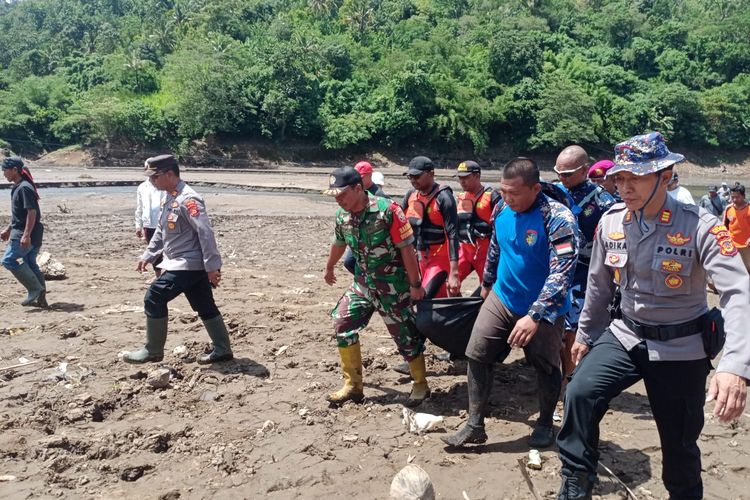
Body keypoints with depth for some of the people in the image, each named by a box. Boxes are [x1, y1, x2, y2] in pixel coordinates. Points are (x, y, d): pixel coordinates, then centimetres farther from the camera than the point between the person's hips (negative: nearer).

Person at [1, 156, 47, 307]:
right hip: (23, 233, 10)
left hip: (25, 234, -10)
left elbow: (32, 212, -22)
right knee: (30, 265, 10)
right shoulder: (18, 187, 15)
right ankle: (40, 298, 13)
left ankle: (35, 289, -6)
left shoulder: (24, 188, -16)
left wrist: (26, 235, -25)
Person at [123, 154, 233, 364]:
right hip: (186, 264, 10)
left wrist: (212, 266, -25)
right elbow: (161, 231, 23)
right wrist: (148, 256, 21)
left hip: (188, 264, -10)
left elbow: (205, 233, -23)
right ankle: (223, 350, 19)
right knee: (205, 307, 11)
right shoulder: (169, 198, 13)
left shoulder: (187, 199, -19)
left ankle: (153, 351, 7)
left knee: (154, 298, -6)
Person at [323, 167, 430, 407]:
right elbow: (338, 244, 17)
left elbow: (407, 249, -19)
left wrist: (415, 284, -16)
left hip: (393, 285, -6)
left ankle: (421, 385, 25)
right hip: (363, 282, 6)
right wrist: (329, 268, 33)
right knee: (342, 324, -1)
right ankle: (353, 386, 13)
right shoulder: (342, 215, -3)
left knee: (405, 334, 3)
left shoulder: (387, 210, -23)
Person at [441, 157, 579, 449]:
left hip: (543, 309, -5)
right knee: (477, 354, -1)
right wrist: (487, 283, 24)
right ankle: (475, 426, 10)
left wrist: (535, 316, -38)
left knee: (546, 367, 12)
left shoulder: (558, 218, -25)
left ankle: (545, 424, 36)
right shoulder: (502, 209, -5)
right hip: (502, 298, 5)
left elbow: (562, 273, -31)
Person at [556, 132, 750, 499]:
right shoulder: (610, 222, -6)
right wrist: (585, 334, 16)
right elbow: (598, 286, 7)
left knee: (679, 443, 11)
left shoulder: (699, 226, -19)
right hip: (626, 334, 3)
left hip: (681, 347, -3)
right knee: (580, 393, -19)